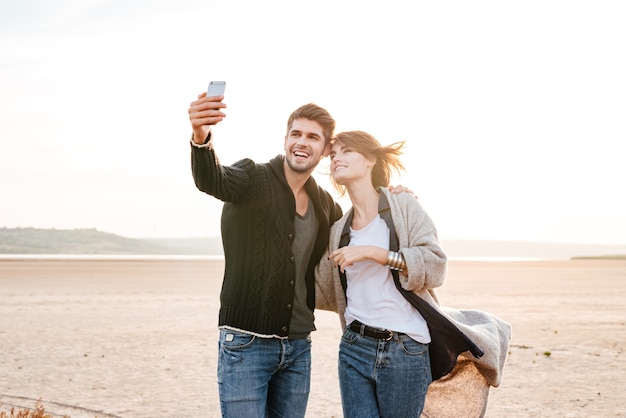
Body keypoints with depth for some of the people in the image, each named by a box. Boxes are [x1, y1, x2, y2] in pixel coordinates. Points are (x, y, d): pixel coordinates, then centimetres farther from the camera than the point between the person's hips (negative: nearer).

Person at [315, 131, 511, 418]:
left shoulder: (404, 207, -1)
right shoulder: (339, 230, 12)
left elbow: (436, 266, -12)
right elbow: (323, 291, 17)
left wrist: (372, 252, -17)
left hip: (406, 353, -4)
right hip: (354, 349, 4)